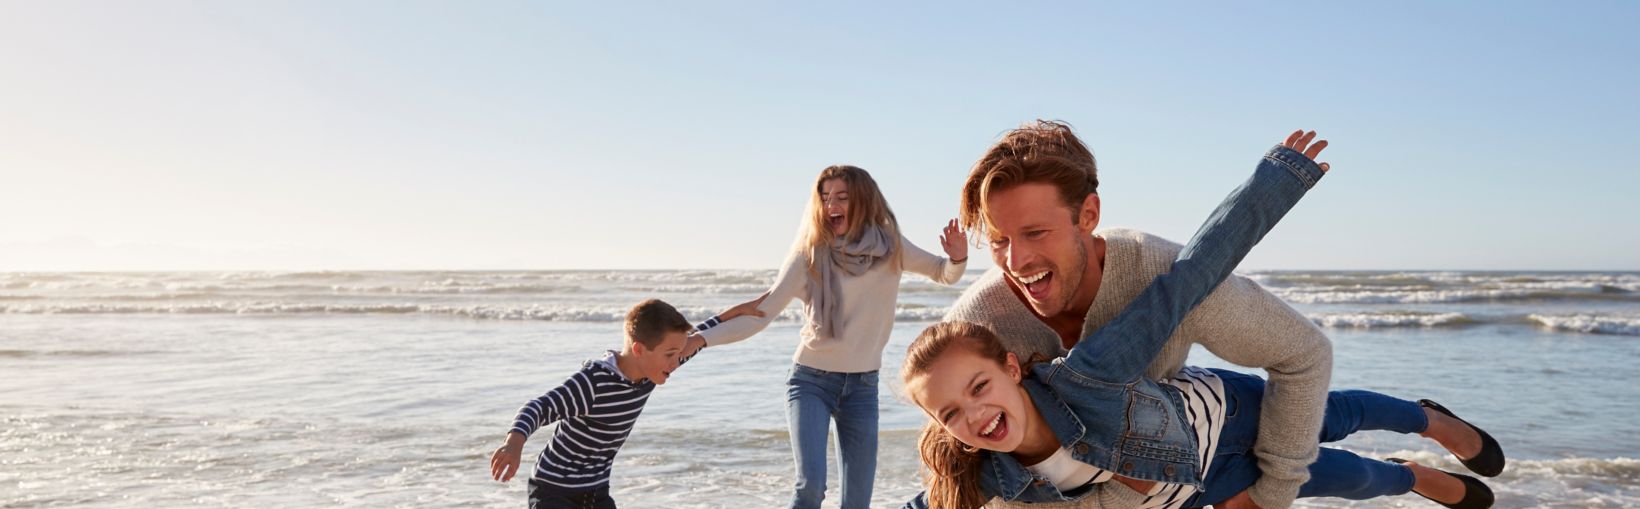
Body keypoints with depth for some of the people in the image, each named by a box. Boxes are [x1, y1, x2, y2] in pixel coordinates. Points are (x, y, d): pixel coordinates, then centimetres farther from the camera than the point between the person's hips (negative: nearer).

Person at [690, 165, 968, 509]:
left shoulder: (890, 247, -3)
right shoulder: (809, 254, -10)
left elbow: (944, 274, 12)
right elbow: (760, 315, -12)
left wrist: (958, 258, -12)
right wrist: (698, 339, -23)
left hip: (863, 386, 3)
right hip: (811, 380, -2)